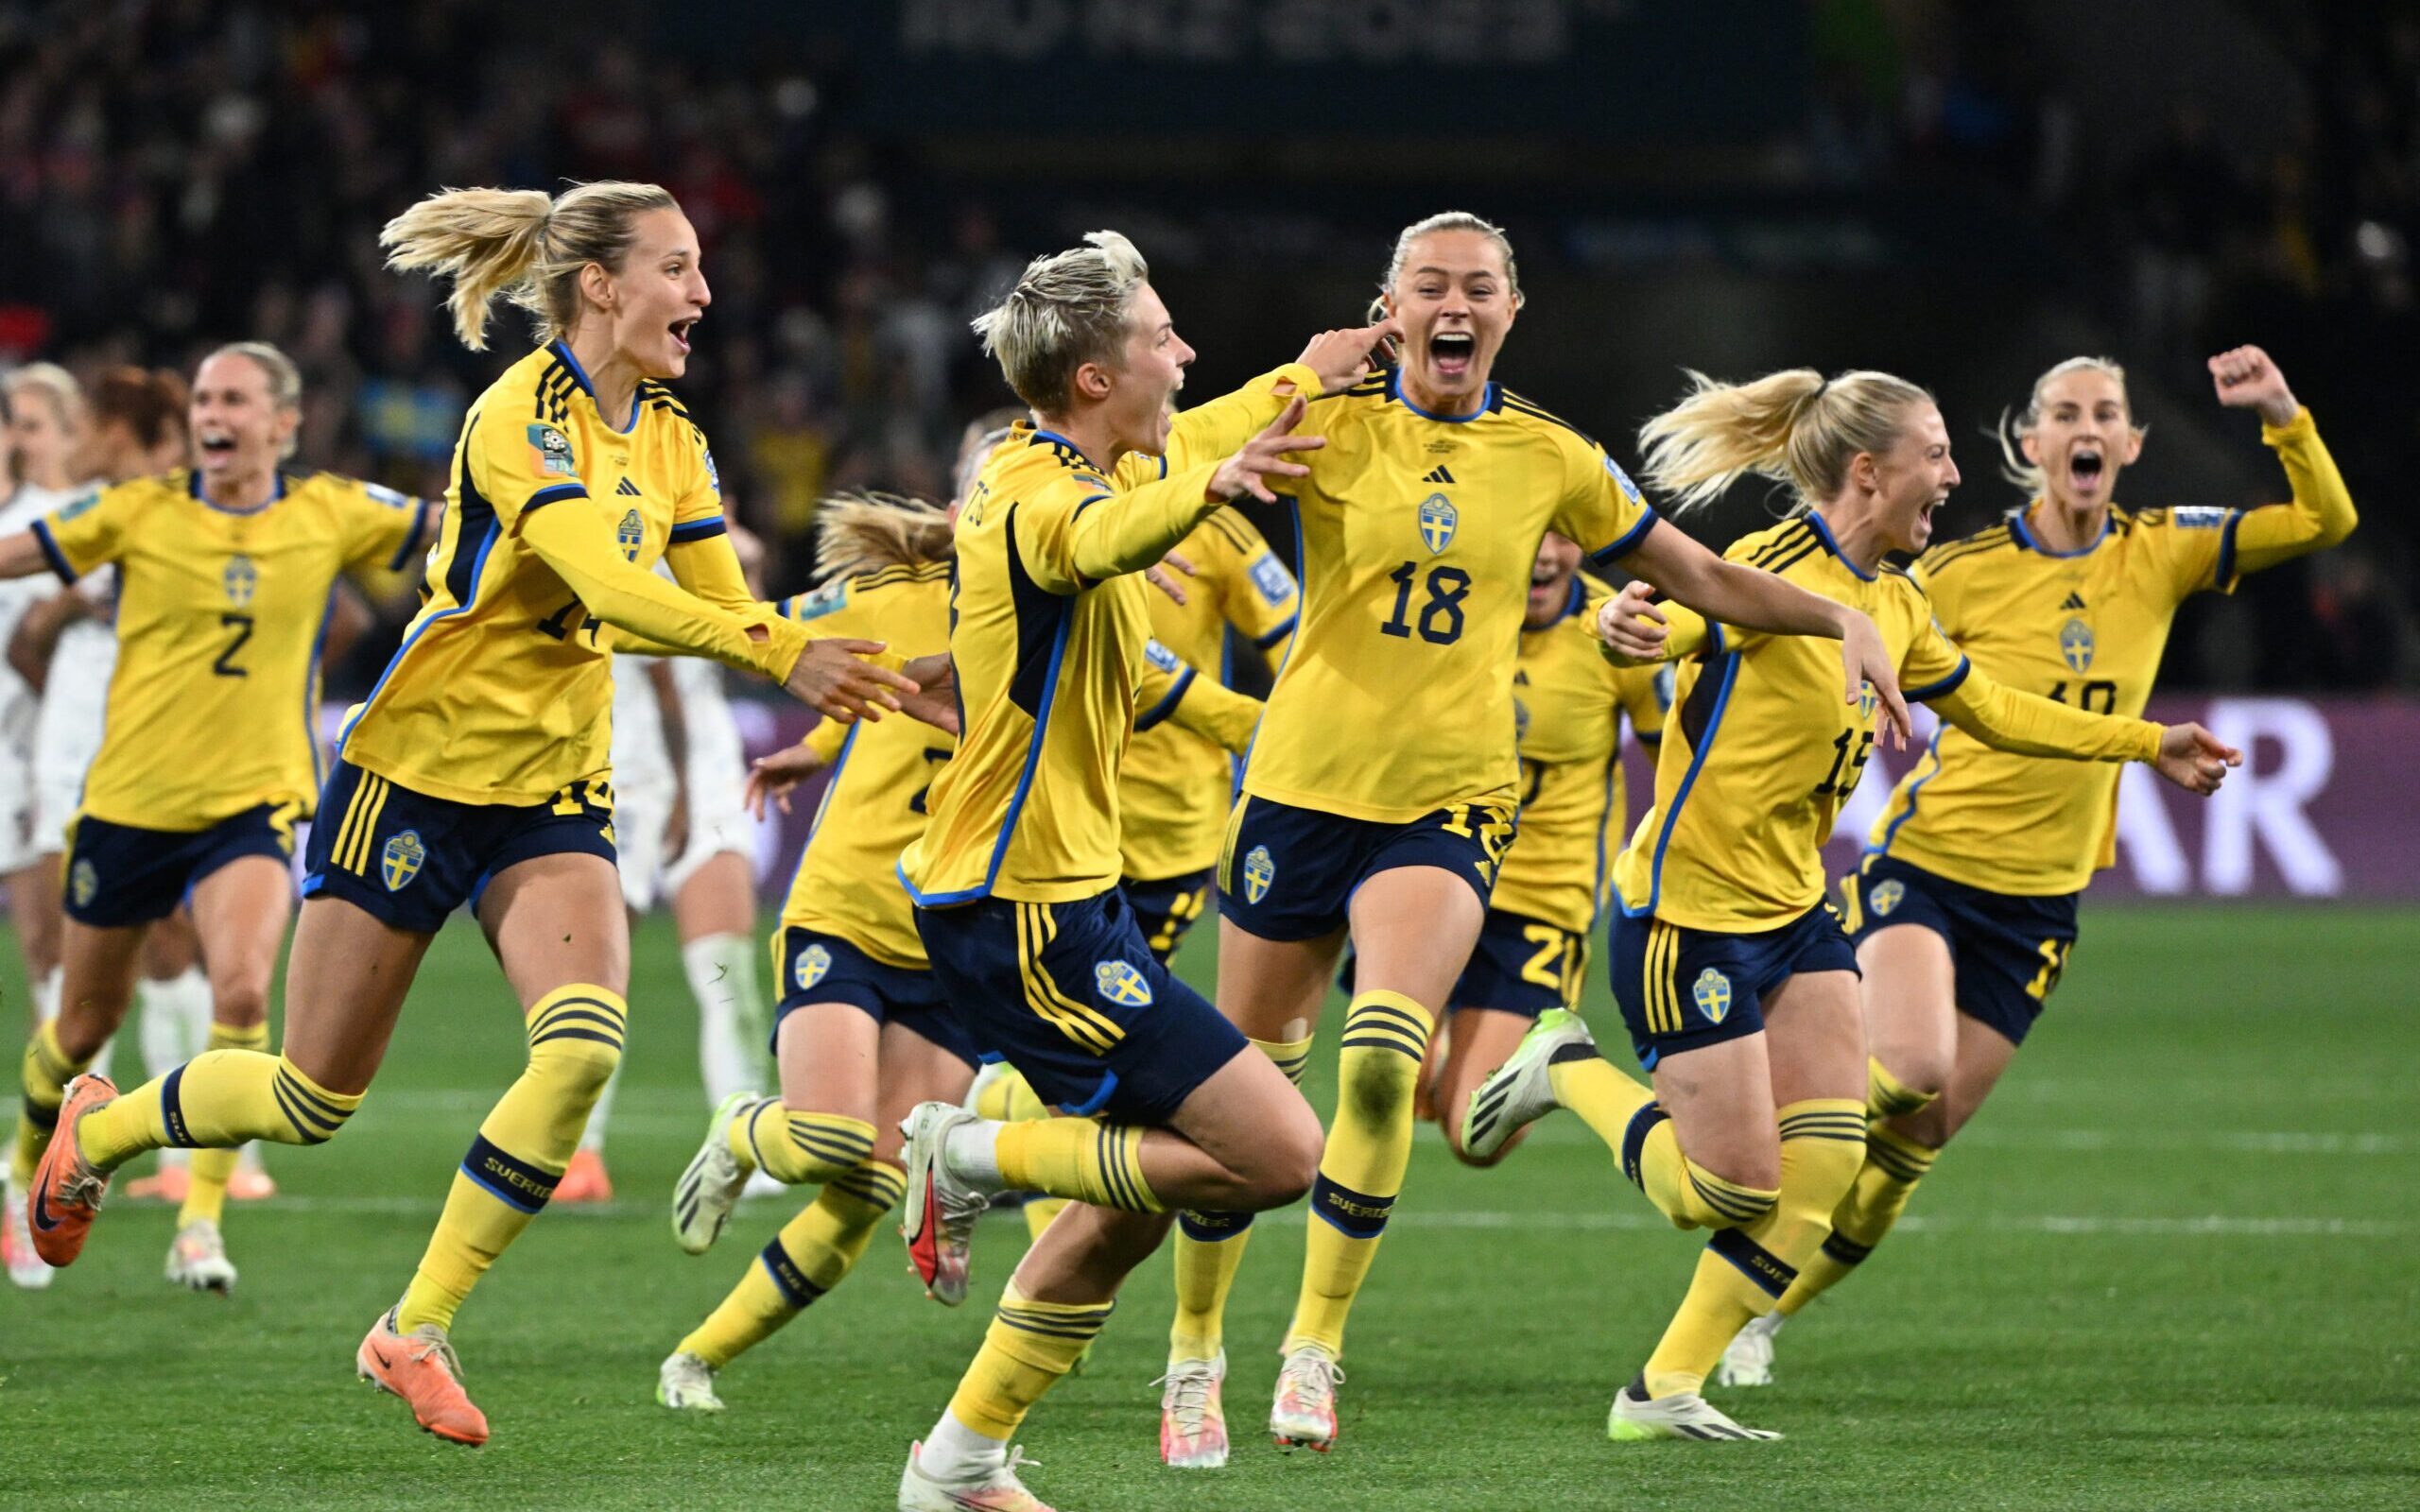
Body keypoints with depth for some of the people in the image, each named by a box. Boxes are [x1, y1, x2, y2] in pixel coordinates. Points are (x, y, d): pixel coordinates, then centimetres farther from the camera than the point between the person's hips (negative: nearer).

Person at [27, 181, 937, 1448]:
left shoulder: (668, 440, 6)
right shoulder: (522, 417, -19)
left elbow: (725, 609, 9)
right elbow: (608, 589, -31)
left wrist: (867, 672, -8)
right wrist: (782, 653, -39)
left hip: (554, 796, 6)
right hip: (419, 770, -6)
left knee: (582, 1048, -20)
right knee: (312, 1099, 3)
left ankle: (417, 1329, -8)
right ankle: (98, 1128, 34)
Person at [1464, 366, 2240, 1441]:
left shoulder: (1892, 603, 9)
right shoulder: (1773, 572, -18)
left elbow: (1983, 706, 25)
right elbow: (1664, 621, -34)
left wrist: (2147, 744, 29)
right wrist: (1625, 625, -60)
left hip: (1794, 910, 9)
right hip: (1690, 912, -9)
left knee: (1826, 1161, -4)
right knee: (1733, 1190, -7)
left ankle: (1664, 1392, 5)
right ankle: (1569, 1070, 19)